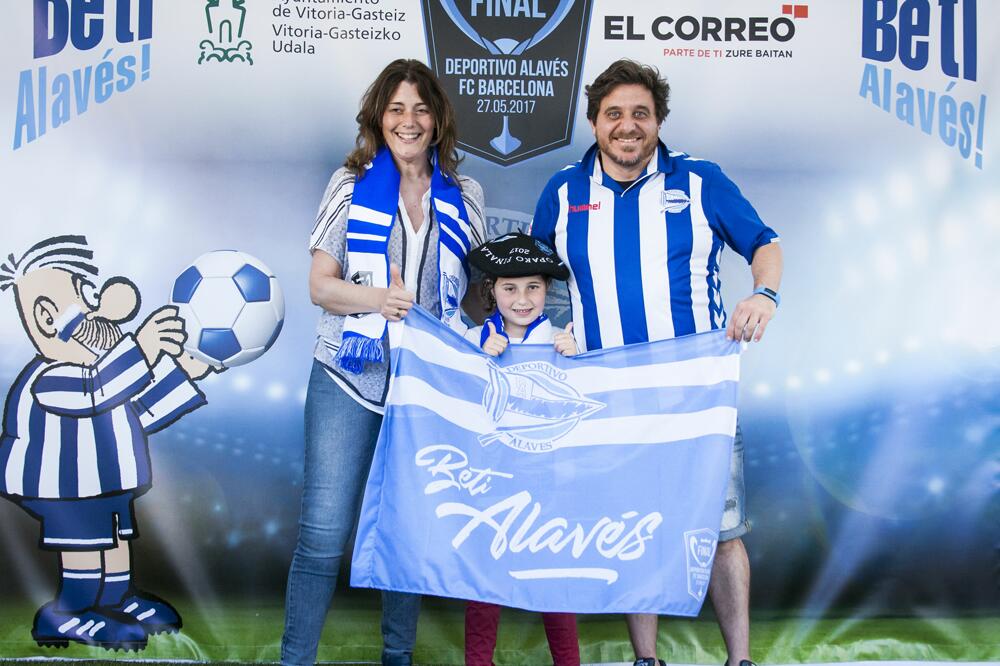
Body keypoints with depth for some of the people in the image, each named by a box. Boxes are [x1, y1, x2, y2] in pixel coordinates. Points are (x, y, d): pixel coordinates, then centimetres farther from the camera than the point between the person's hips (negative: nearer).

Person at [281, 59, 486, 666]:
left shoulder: (465, 195, 9)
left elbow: (479, 285, 16)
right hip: (351, 376, -2)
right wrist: (378, 298, -19)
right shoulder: (351, 185, 3)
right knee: (324, 531, -6)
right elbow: (320, 286, -1)